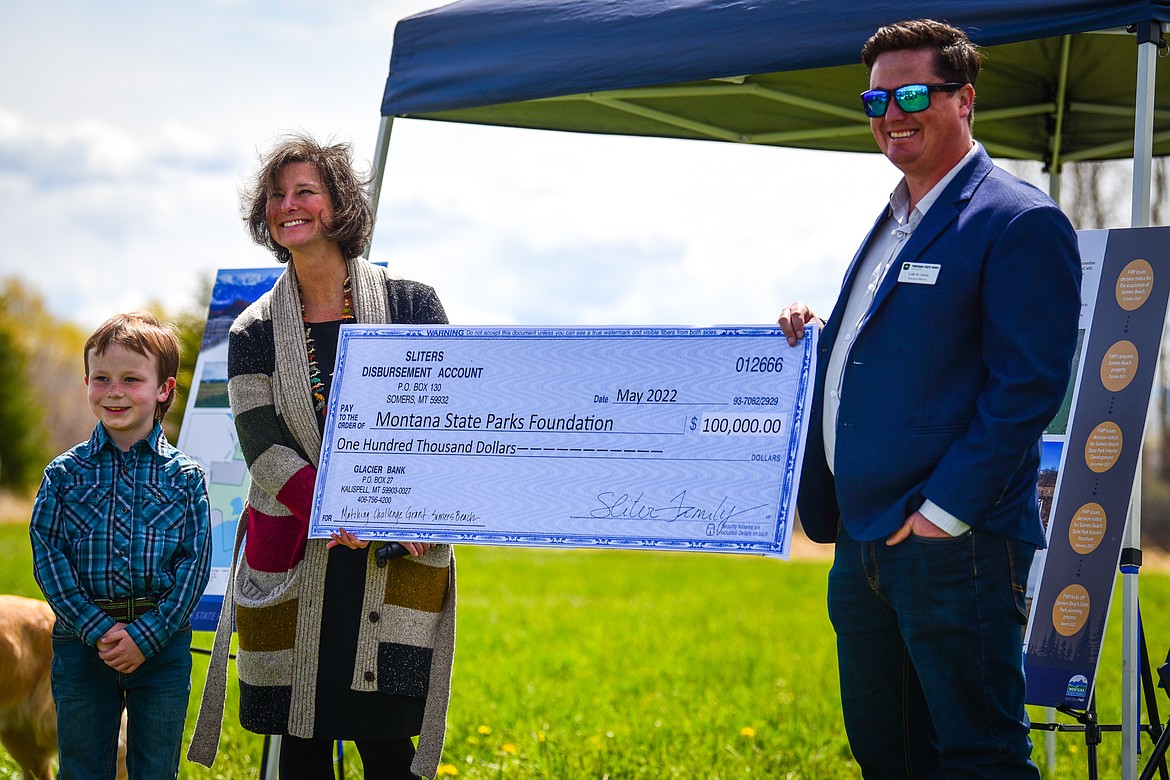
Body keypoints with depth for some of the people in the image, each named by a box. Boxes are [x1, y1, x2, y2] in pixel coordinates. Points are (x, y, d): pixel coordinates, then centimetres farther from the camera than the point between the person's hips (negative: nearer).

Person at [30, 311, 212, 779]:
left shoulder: (185, 476, 0)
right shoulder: (65, 473, 2)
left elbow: (195, 562, -4)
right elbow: (48, 556, -3)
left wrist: (147, 634, -13)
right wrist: (97, 629, -13)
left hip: (162, 644, -1)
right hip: (81, 640, 1)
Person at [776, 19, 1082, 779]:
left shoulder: (1019, 222, -9)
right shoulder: (893, 223, 20)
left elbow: (1028, 386, -15)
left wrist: (943, 513, -19)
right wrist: (817, 332, 9)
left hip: (953, 545, -9)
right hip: (863, 540, 9)